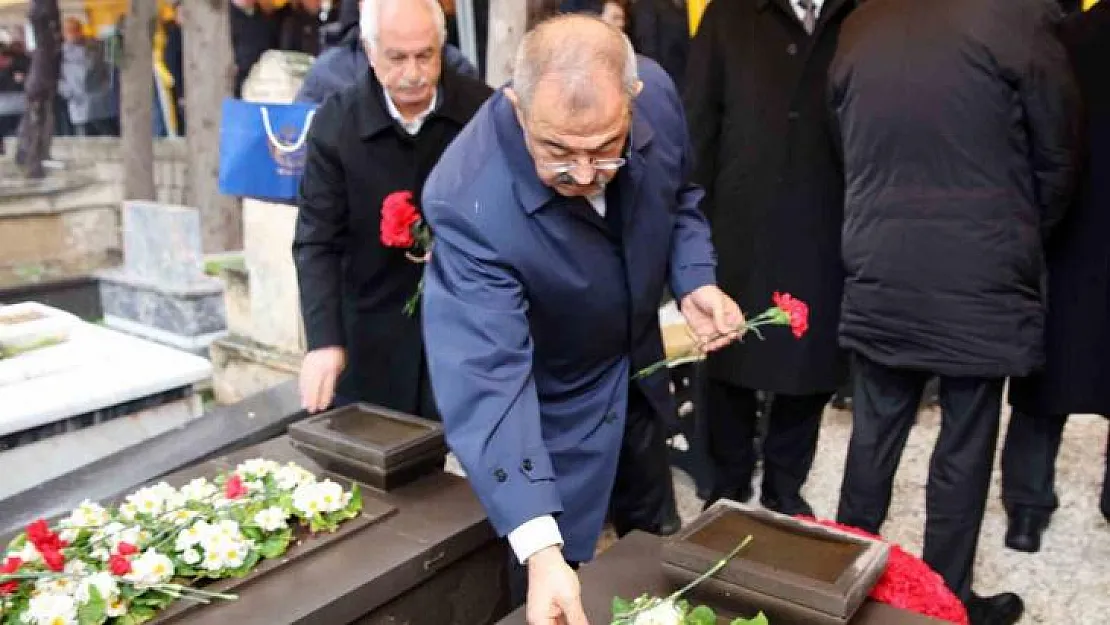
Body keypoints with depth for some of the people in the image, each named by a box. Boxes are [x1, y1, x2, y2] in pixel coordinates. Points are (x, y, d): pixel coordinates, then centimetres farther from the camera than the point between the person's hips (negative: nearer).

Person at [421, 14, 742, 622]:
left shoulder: (656, 91, -21)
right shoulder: (468, 202, -37)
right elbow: (486, 377, -38)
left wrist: (694, 280, -16)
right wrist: (539, 548, -43)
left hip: (639, 378, 5)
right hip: (546, 412, -5)